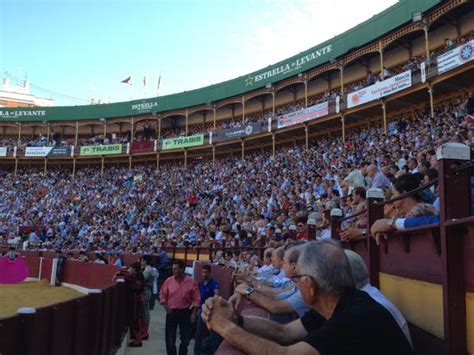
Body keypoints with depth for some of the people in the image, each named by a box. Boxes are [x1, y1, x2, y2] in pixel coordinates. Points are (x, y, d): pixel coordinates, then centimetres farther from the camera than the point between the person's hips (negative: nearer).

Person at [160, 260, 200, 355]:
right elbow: (162, 295, 4)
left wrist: (193, 313, -12)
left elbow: (196, 299, -7)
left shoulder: (191, 282, -10)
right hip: (171, 312, 1)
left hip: (185, 312, -1)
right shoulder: (169, 281, -5)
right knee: (170, 339, 5)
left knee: (186, 338, 8)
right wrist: (166, 308, -5)